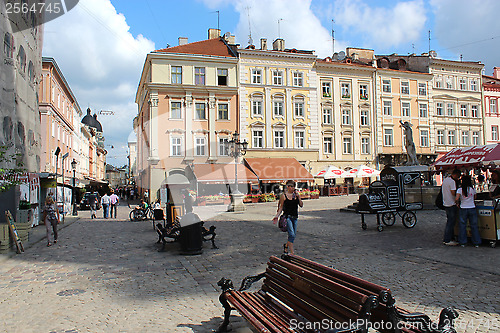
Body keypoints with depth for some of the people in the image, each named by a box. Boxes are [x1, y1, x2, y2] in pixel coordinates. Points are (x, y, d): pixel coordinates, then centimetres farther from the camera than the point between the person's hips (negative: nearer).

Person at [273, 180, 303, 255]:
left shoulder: (296, 194, 8)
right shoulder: (283, 195, -4)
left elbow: (301, 205, 5)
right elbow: (281, 207, 1)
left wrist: (298, 197, -6)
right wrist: (277, 216, -7)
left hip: (295, 217, 6)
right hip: (287, 217, -5)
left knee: (294, 235, 12)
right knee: (292, 234, -14)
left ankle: (286, 245, 39)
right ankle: (292, 252, -7)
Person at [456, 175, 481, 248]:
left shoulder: (460, 190, -8)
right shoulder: (473, 189, -1)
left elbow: (456, 199, -18)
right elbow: (474, 197, 13)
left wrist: (457, 203, 2)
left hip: (463, 209, -2)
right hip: (472, 208, 2)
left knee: (462, 225, 7)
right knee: (474, 226, 9)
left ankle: (463, 242, 10)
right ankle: (476, 243, 15)